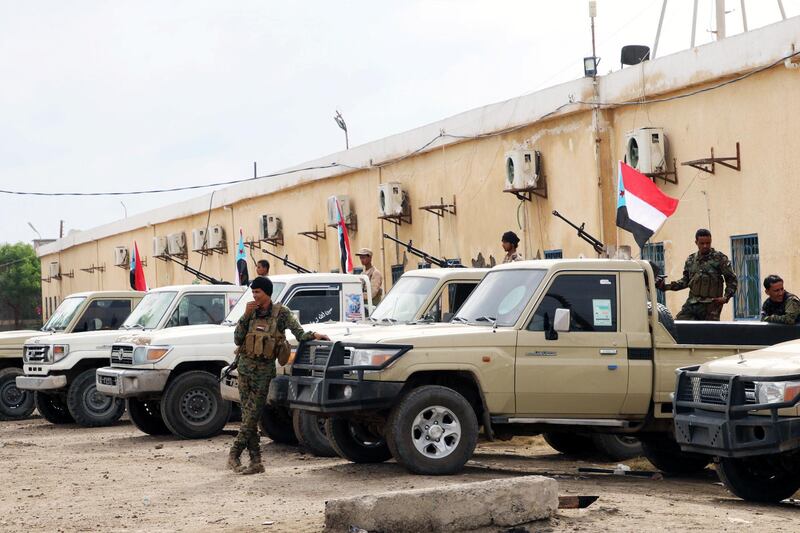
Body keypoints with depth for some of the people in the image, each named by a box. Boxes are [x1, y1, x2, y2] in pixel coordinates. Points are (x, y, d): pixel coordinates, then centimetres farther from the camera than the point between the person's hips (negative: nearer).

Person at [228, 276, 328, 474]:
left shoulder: (281, 312, -3)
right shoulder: (252, 312, 9)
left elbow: (299, 333, -6)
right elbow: (237, 339, 4)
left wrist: (313, 335, -26)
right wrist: (245, 316, -5)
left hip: (264, 369, -5)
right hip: (245, 366, 5)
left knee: (252, 416, -6)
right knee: (248, 416, 4)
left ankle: (234, 454, 4)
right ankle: (256, 461, 7)